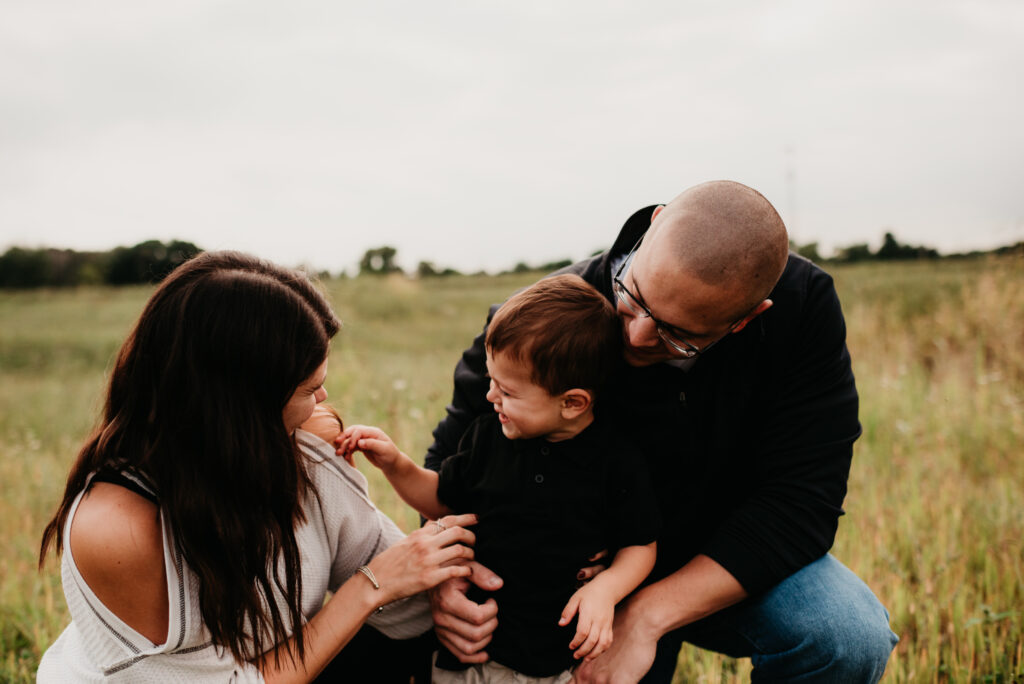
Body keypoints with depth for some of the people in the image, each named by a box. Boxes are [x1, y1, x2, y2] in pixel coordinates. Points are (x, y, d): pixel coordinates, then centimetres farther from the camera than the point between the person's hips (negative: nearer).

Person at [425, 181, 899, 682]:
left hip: (731, 565, 1)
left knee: (852, 639, -25)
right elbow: (454, 458, -8)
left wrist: (647, 615, -31)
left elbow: (802, 500, -24)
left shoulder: (804, 307, -23)